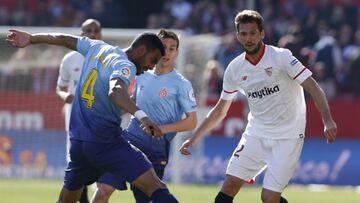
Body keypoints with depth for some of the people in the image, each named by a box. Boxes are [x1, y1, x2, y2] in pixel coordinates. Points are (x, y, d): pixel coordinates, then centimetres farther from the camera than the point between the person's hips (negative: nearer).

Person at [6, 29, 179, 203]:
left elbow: (65, 39, 28)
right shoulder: (125, 65, -11)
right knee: (155, 188, -17)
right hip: (106, 142, -8)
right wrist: (141, 115, -48)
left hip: (77, 143, 8)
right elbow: (115, 91, -32)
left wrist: (31, 38, 43)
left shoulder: (98, 48, 14)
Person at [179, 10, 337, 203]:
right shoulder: (235, 68, 3)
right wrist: (193, 138, 11)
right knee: (230, 185, -8)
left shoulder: (281, 57, -12)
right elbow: (220, 109, 15)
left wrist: (327, 120, -29)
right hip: (255, 134, 4)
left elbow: (312, 86, -15)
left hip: (287, 136, -4)